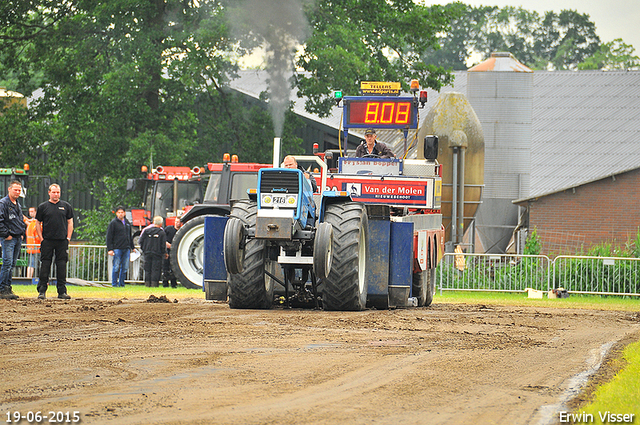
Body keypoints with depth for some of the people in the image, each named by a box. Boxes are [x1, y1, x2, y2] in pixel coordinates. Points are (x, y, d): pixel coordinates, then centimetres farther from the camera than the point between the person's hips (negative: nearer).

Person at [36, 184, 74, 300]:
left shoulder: (66, 206, 10)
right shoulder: (43, 207, 6)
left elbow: (70, 223, 12)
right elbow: (38, 224, 8)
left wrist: (68, 238, 2)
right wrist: (41, 239, -2)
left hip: (62, 241, 1)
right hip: (47, 241, -1)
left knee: (62, 265, 1)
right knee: (45, 265, -3)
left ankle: (62, 291, 5)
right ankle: (42, 291, 2)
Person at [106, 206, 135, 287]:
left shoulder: (127, 223, 15)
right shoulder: (113, 223, -2)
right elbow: (109, 237, -5)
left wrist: (132, 247, 21)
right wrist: (110, 249, -11)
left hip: (126, 249, 5)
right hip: (117, 249, -5)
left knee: (125, 268, 5)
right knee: (116, 267, -5)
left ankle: (121, 283, 11)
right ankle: (114, 284, 2)